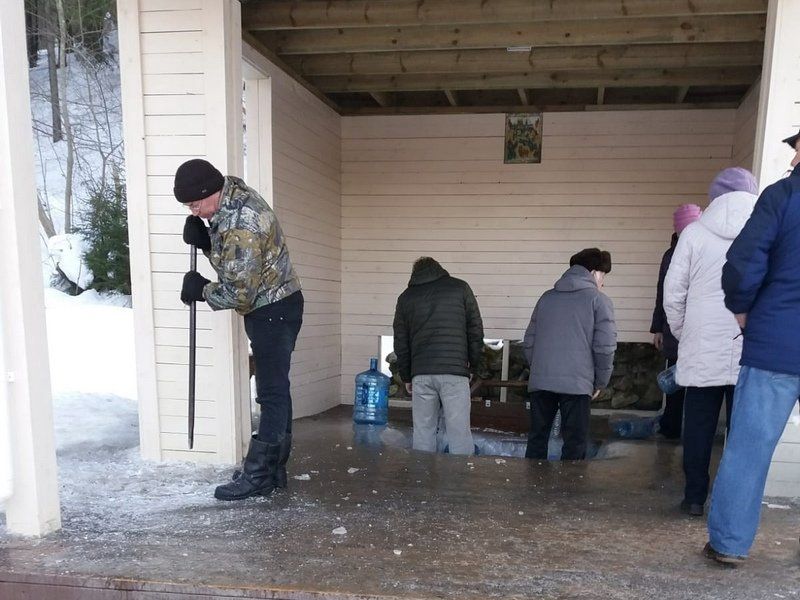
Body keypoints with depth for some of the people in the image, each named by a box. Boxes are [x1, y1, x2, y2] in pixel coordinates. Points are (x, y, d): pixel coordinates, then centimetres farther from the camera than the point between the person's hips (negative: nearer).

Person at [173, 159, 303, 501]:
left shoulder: (242, 224, -26)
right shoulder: (231, 194, 5)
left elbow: (239, 291, -23)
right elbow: (228, 256, 15)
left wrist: (201, 290, -6)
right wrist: (203, 239, -4)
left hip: (275, 310, -10)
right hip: (264, 309, 10)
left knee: (272, 393, -3)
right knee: (273, 390, 13)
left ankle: (258, 476, 5)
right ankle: (273, 469, 23)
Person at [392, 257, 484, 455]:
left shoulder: (406, 297, 15)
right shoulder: (460, 288, 9)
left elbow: (400, 343, 15)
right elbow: (476, 330, 6)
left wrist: (407, 377, 22)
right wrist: (474, 364, 15)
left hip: (420, 374, 2)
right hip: (454, 373, -2)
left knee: (423, 430, 10)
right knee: (459, 432, 0)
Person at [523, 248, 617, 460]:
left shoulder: (547, 297, 14)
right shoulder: (599, 300, 0)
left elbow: (529, 341, 13)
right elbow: (605, 347, -6)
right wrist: (600, 383, 6)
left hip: (540, 381, 4)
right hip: (577, 383, -4)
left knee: (537, 440, 16)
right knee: (575, 444, 7)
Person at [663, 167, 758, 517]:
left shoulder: (695, 232, 0)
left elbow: (673, 292, 1)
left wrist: (682, 333, 13)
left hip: (703, 348, 0)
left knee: (699, 425, 9)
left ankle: (695, 497, 17)